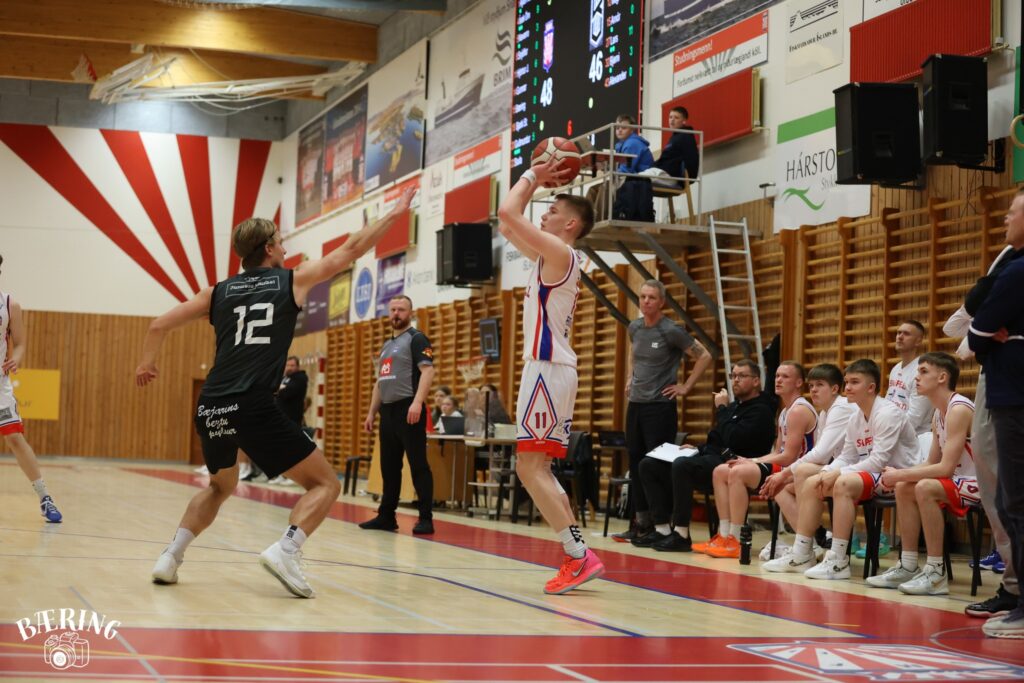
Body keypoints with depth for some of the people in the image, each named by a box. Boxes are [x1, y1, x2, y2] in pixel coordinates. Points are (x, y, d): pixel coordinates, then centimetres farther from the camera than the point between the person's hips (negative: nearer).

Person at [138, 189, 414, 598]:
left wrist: (145, 365, 36)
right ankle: (285, 550, -18)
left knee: (220, 487, 31)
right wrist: (393, 215, 30)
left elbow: (159, 325, 17)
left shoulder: (218, 292, 17)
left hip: (210, 409, 5)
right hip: (254, 408, -5)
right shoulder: (292, 281, 9)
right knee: (325, 483, 5)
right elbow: (350, 252, 18)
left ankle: (170, 558, 16)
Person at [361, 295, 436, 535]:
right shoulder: (387, 345, 22)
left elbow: (427, 371, -16)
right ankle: (386, 516, 17)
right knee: (389, 466, 11)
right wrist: (371, 413, 20)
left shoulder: (416, 339, -4)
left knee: (418, 464, -8)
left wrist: (417, 402, -28)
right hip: (388, 410, 9)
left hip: (408, 410, -9)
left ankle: (426, 518, -7)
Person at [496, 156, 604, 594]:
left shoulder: (559, 252, -10)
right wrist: (535, 180, 24)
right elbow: (507, 225, 28)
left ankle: (579, 556, -15)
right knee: (538, 468, 11)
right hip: (548, 369, 10)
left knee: (529, 467, -12)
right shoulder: (549, 258, 18)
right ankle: (578, 557, 8)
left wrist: (531, 176, -2)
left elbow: (507, 213, -16)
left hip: (548, 370, -10)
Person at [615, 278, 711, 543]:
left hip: (660, 406, -7)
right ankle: (640, 523, 14)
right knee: (635, 464, 8)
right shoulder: (634, 328, 8)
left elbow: (704, 356, -9)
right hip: (635, 404, 7)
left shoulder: (671, 331, -11)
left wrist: (686, 387, -10)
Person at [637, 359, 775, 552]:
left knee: (681, 465, -36)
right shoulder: (733, 406, 25)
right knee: (648, 465, 0)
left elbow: (734, 439, -20)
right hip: (709, 457, 10)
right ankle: (662, 529, -8)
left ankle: (681, 535, -30)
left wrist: (722, 409, -8)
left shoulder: (760, 411, -5)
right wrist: (697, 449, 13)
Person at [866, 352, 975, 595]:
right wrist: (898, 475, -3)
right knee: (904, 488, 8)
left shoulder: (959, 410, -19)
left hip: (982, 484, -10)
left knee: (925, 488, -30)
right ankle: (907, 566, 9)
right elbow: (931, 463, 14)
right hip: (962, 481, 10)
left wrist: (899, 475, -18)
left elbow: (946, 468, -25)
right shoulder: (939, 414, 11)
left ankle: (936, 573, -23)